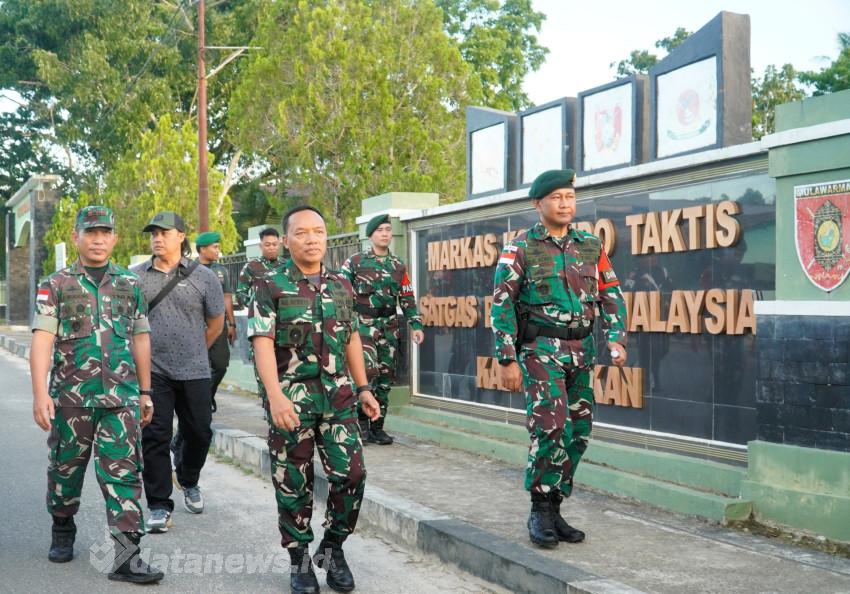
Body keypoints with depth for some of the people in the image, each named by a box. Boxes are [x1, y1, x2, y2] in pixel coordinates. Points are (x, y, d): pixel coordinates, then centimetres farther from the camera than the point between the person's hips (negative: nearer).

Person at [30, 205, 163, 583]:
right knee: (66, 470, 13)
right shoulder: (56, 285, 2)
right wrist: (40, 393, -18)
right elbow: (42, 339, -7)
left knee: (123, 474, -6)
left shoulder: (130, 284, 10)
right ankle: (62, 532, 36)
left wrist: (145, 392, 13)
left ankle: (127, 556, -8)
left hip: (122, 398, 1)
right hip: (71, 396, -1)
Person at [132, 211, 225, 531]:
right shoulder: (135, 277, 3)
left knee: (198, 433, 10)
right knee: (154, 438, -2)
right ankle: (159, 506, 6)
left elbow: (216, 324, 10)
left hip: (194, 372, 1)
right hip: (152, 371, 0)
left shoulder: (203, 277, 0)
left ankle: (189, 482, 38)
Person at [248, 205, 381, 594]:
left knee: (351, 474, -2)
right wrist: (275, 395, -26)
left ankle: (333, 548, 19)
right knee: (294, 484, 4)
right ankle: (300, 560, 21)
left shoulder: (341, 285, 10)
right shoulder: (270, 286, -5)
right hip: (291, 398, -4)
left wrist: (364, 388, 14)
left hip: (337, 394, 4)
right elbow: (262, 343, -14)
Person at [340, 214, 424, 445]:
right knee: (368, 369, -21)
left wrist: (415, 325, 7)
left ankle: (377, 427, 13)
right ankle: (361, 417, -4)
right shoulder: (355, 262, 0)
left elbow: (407, 298, 15)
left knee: (385, 376, 4)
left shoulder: (398, 266, 12)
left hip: (389, 327, 4)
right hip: (363, 324, -4)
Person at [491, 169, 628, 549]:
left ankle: (554, 509, 19)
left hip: (581, 351, 5)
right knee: (552, 429, -15)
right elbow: (501, 305, -4)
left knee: (577, 434, 6)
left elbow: (611, 296, 11)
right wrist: (508, 360, -10)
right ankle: (540, 513, 0)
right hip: (540, 350, -5)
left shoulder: (591, 247, 11)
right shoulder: (520, 249, -1)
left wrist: (616, 339, -5)